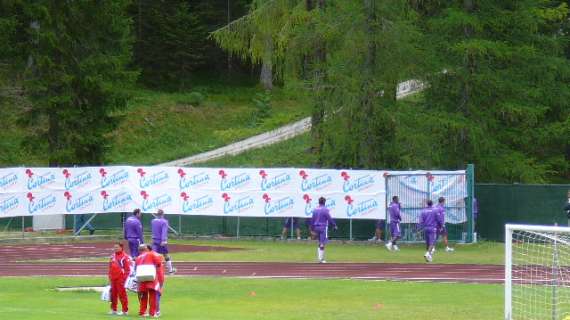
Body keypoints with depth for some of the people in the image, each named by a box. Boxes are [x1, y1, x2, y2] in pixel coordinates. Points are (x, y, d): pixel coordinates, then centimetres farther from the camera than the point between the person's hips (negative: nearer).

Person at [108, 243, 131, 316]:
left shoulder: (124, 257, -8)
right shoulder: (113, 256, 14)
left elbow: (127, 269, -10)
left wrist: (124, 278, -14)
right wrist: (110, 276, 15)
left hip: (120, 279, -7)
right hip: (113, 279, 7)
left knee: (122, 294, -6)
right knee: (113, 294, 11)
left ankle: (125, 310, -2)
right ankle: (113, 309, 20)